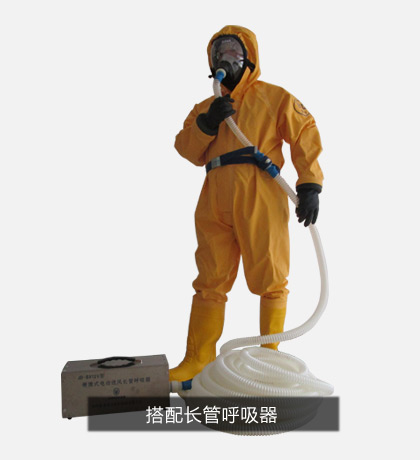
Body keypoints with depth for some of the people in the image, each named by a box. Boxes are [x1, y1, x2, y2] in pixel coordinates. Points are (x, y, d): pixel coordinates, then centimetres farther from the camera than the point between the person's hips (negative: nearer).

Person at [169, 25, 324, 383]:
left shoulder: (274, 97, 11)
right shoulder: (206, 107, 24)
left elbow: (305, 135, 2)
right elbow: (188, 150, 14)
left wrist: (310, 185, -8)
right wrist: (206, 124, -5)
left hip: (261, 201, -4)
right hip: (215, 203, 4)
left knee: (269, 280, 2)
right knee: (210, 282, 6)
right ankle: (198, 360, 14)